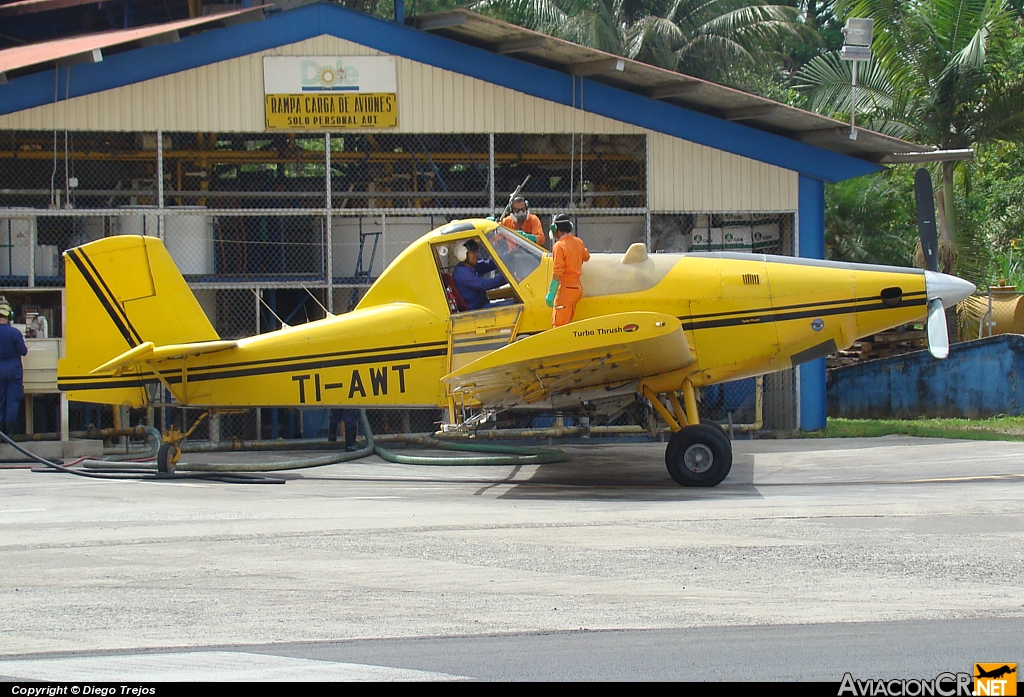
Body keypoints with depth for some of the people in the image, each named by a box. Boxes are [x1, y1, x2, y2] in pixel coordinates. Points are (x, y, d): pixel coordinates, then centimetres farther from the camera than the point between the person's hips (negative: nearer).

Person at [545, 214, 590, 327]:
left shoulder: (559, 246, -15)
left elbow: (557, 272, -20)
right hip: (578, 288, 8)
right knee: (566, 324, 14)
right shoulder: (578, 242, 7)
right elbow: (586, 256, 28)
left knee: (558, 324, -9)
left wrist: (551, 293, -17)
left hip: (566, 289, -8)